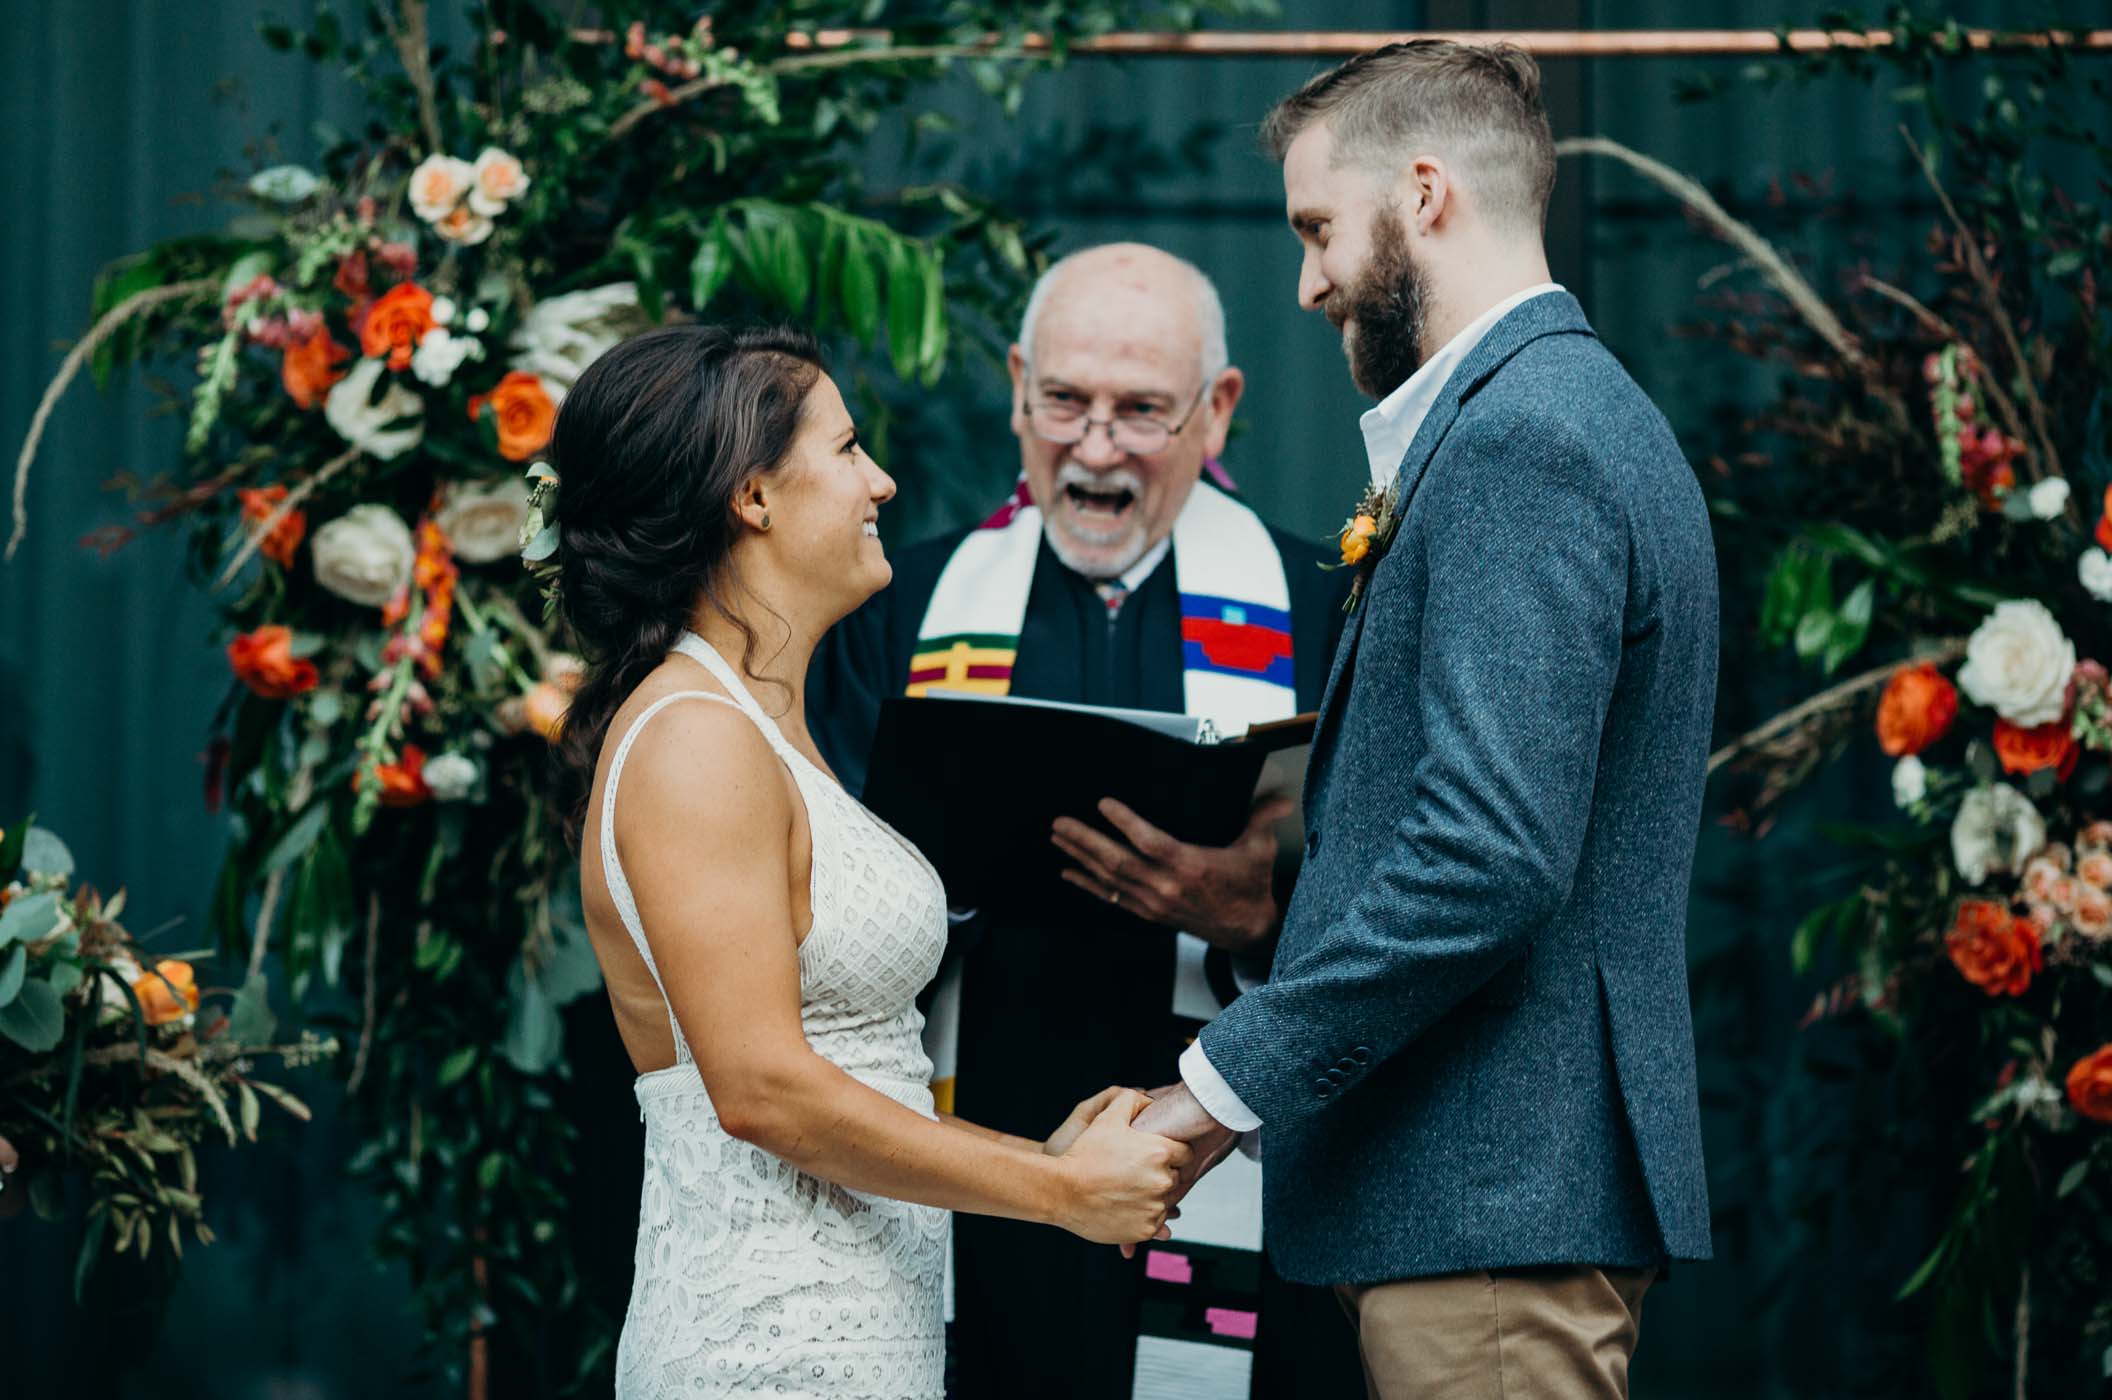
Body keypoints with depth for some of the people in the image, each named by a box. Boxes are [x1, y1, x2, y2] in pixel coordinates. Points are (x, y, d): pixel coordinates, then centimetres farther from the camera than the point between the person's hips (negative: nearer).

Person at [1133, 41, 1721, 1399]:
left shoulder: (1524, 440, -15)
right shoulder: (1572, 410, 18)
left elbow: (1489, 856, -23)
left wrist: (1226, 1083, -17)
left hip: (1497, 1192, -10)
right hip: (1510, 1181, 10)